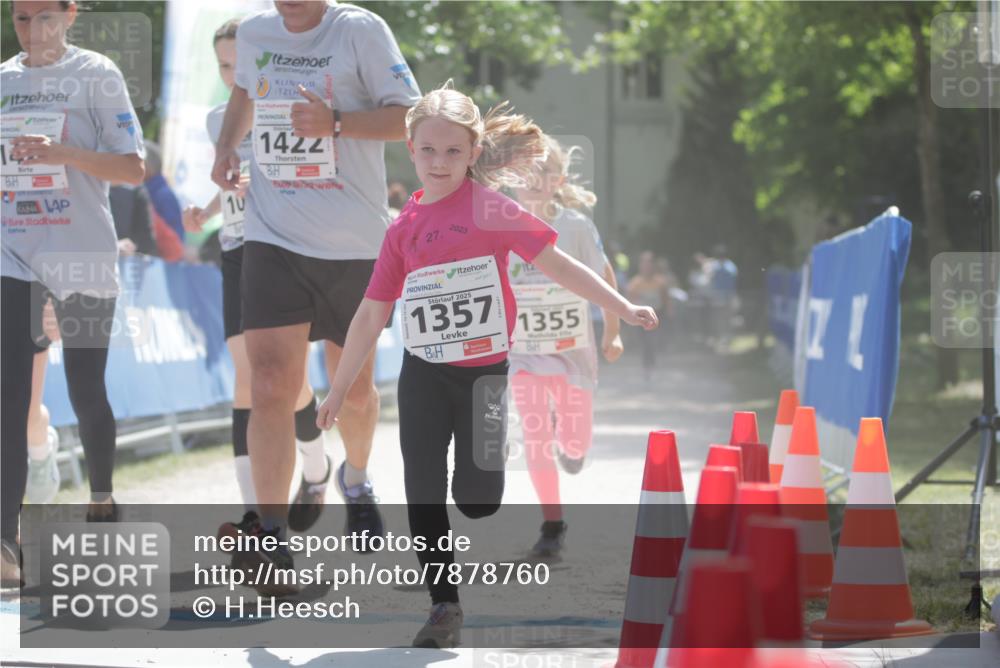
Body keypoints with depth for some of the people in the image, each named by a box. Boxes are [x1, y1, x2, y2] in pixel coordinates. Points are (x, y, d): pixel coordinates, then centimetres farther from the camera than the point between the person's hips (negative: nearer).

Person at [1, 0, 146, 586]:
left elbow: (133, 168, -10)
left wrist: (61, 152, -23)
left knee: (86, 392, 8)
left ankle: (103, 499, 34)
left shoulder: (97, 75, -4)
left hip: (83, 255, -3)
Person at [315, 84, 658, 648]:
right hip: (424, 375, 3)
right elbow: (372, 314, 10)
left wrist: (623, 309, -6)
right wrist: (339, 390, 12)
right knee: (424, 496, -2)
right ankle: (445, 608, 7)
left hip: (484, 371, -3)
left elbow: (555, 263, -3)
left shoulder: (490, 208, -5)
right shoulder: (405, 227, 4)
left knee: (477, 499, -6)